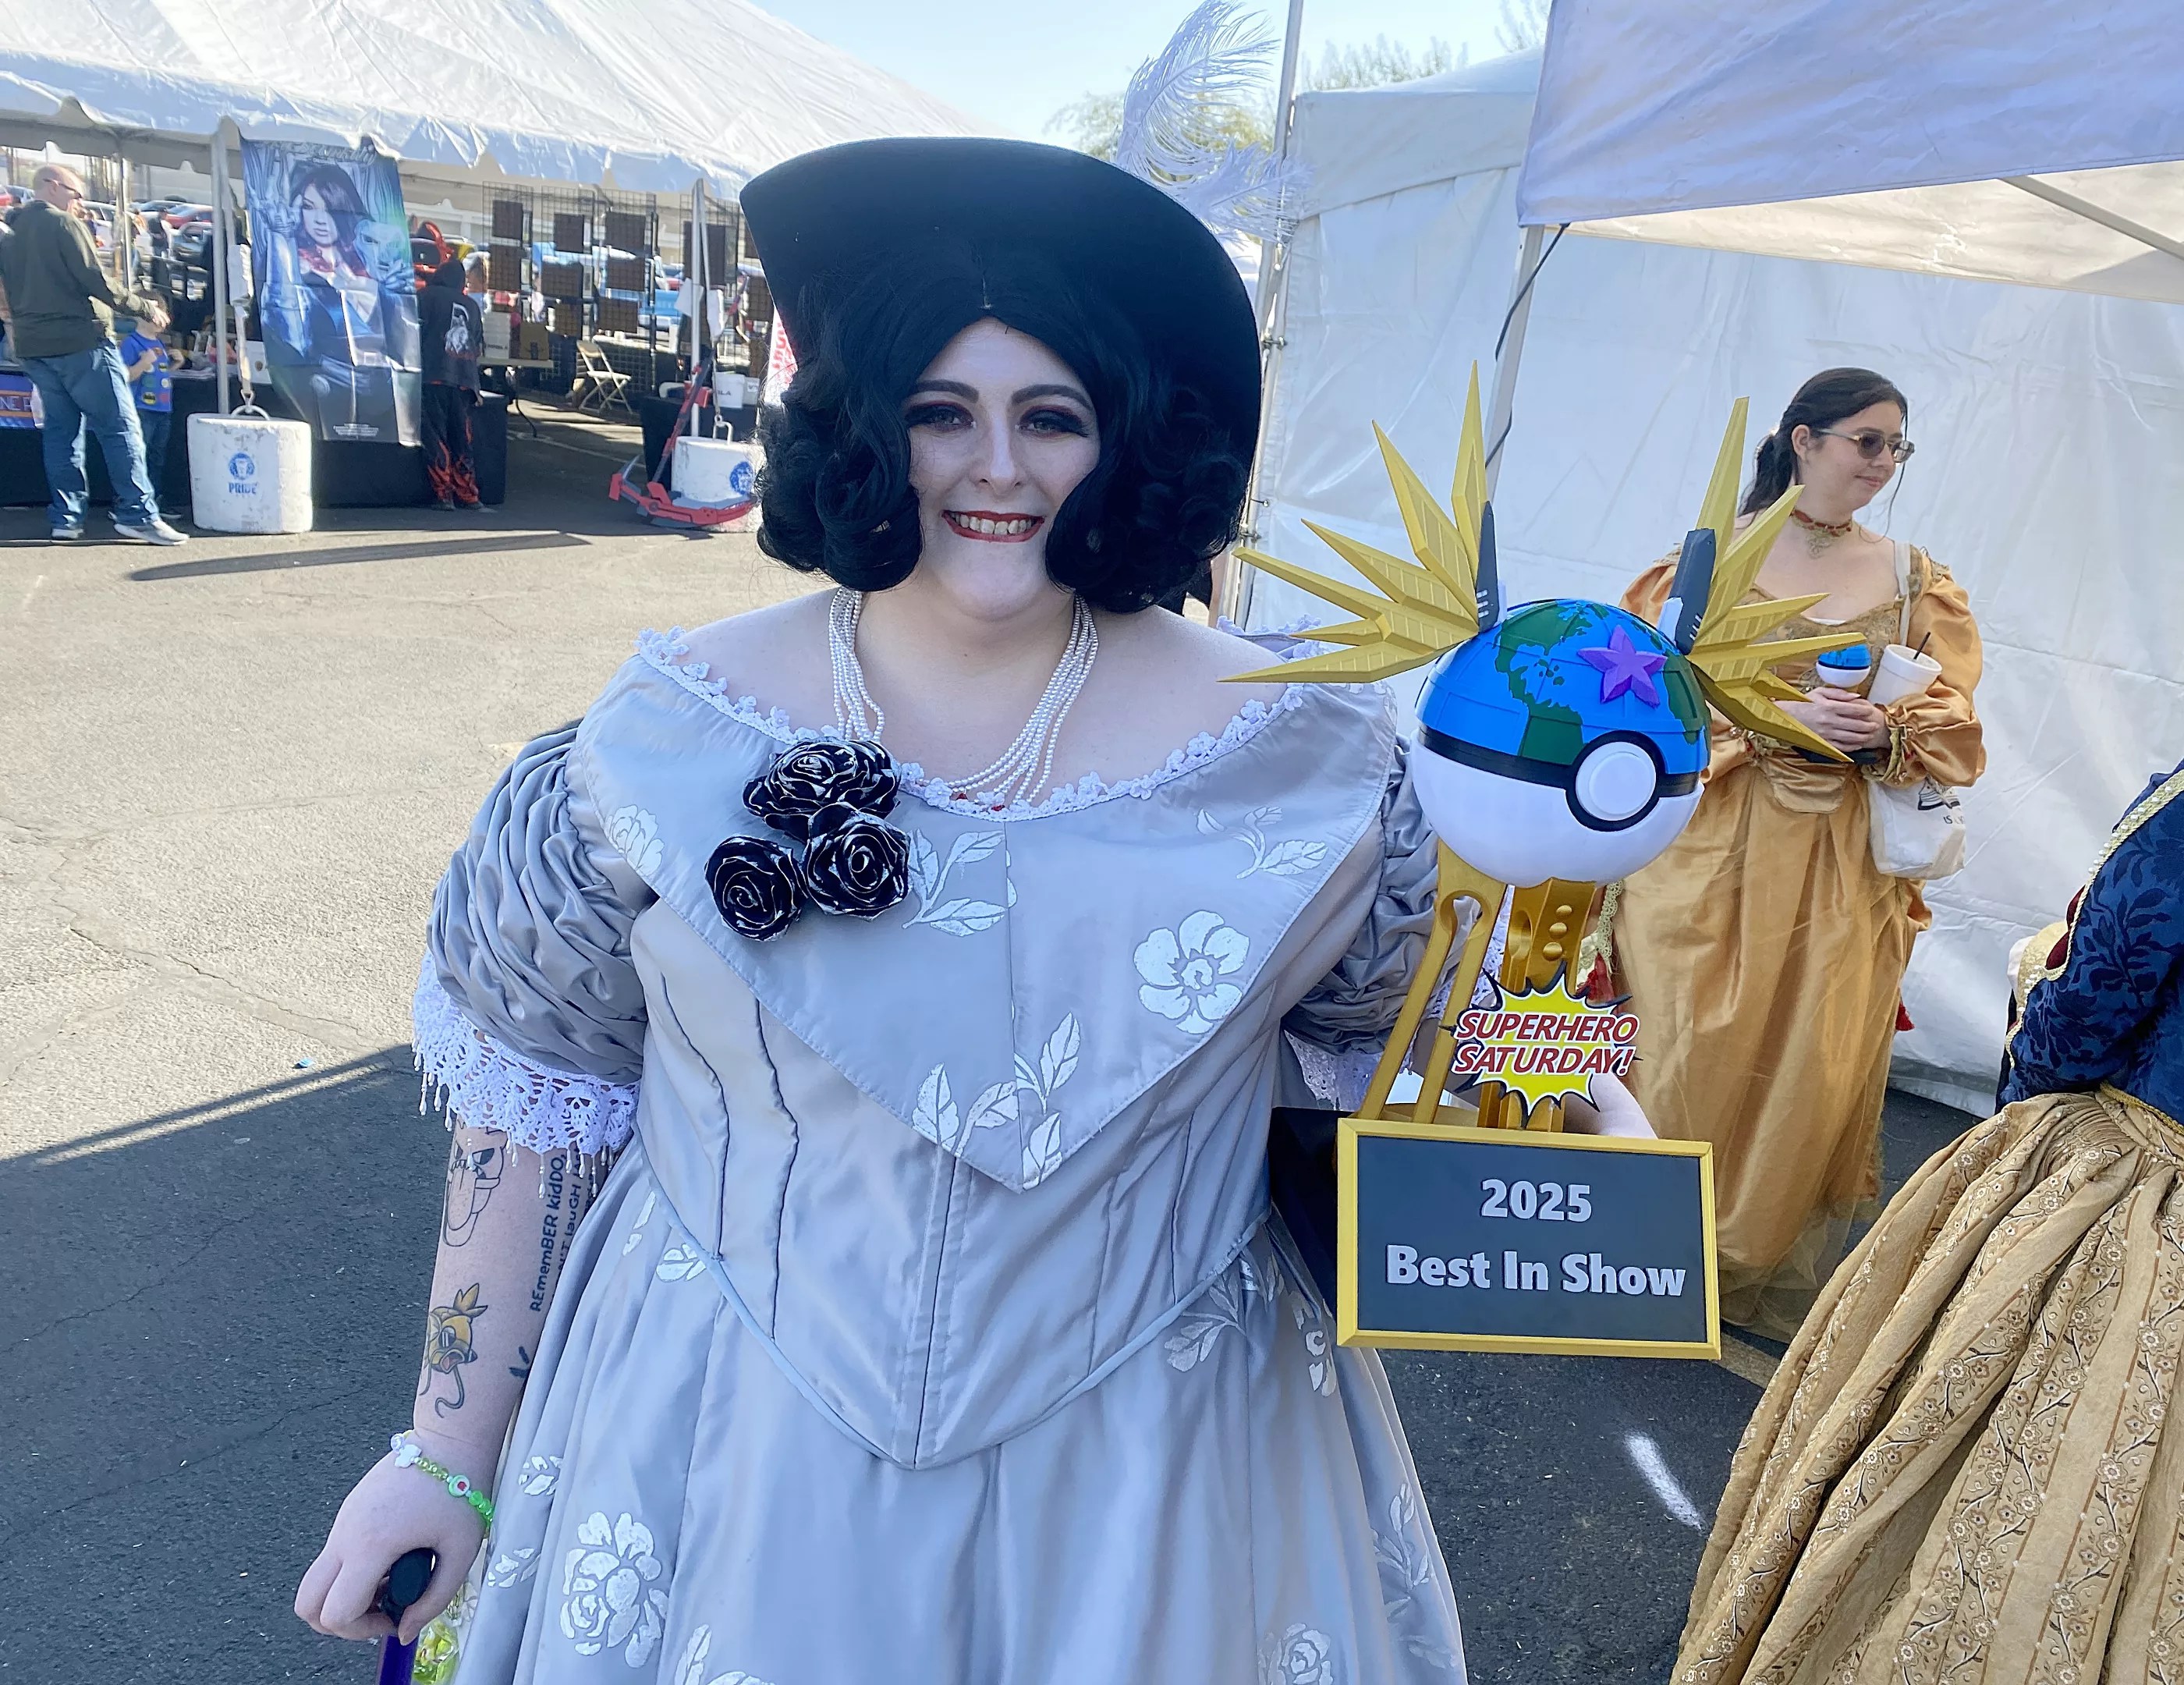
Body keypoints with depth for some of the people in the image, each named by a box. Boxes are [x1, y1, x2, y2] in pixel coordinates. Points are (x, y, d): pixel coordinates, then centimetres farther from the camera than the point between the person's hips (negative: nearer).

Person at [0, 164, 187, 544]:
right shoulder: (62, 222, -8)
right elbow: (94, 280, -13)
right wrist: (143, 305, -3)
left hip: (33, 345, 8)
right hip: (79, 340, -8)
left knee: (61, 430, 10)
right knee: (120, 427, -7)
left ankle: (65, 518, 6)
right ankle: (138, 514, -13)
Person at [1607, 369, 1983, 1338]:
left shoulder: (1913, 579, 10)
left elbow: (1950, 722, 8)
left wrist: (1884, 732, -13)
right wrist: (1780, 716, -18)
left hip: (1842, 860, 3)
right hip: (1715, 841, -3)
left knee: (1819, 1066, 6)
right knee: (1695, 1053, 1)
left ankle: (1773, 1273, 26)